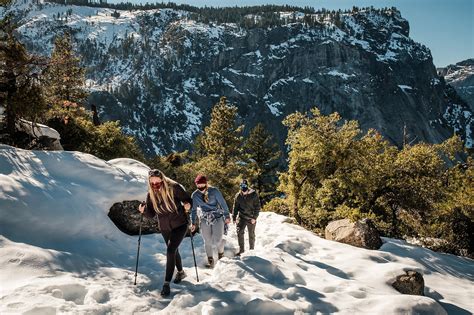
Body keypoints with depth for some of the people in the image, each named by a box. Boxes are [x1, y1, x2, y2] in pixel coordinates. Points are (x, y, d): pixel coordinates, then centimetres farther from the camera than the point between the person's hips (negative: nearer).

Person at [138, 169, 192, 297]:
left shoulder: (174, 188, -21)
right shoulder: (151, 194, -9)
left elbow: (188, 199, -10)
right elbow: (151, 214, -2)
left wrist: (188, 205, -32)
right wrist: (144, 210, -23)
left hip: (180, 225, -5)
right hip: (165, 228, 5)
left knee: (170, 251, -18)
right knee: (173, 250, 21)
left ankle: (167, 283, -12)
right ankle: (181, 272, 46)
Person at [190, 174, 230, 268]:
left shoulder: (214, 191, -12)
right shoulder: (195, 195, -3)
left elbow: (223, 203, -4)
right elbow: (193, 209, 8)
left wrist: (227, 216, -2)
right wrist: (193, 223, 7)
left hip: (217, 217, -2)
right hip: (204, 219, 3)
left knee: (217, 241, -8)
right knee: (207, 241, 1)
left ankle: (220, 251, 26)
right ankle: (210, 260, 18)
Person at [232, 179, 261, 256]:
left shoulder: (254, 194, -10)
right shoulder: (238, 195, -2)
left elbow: (257, 207, -6)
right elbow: (235, 207, 6)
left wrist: (254, 217, -11)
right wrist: (234, 218, 1)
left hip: (251, 218, -2)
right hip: (241, 217, 2)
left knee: (251, 234, 8)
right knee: (239, 232, -13)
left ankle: (252, 249, 26)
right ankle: (241, 248, 0)